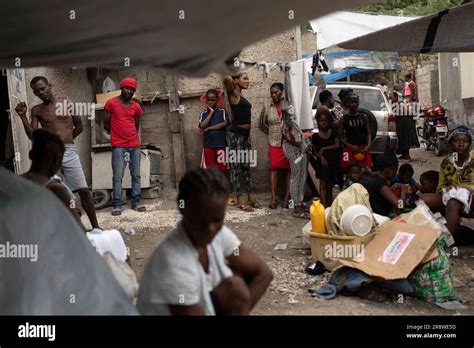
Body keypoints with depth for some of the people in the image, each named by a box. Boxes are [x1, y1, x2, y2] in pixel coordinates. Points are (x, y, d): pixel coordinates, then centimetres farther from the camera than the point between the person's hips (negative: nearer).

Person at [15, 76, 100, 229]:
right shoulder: (36, 110, 8)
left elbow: (79, 127, 15)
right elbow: (32, 135, -1)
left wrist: (66, 139, 11)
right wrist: (23, 116, -8)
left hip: (69, 152, -1)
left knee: (84, 190, -4)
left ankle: (95, 226, 3)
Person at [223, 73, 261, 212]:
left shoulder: (240, 96, 13)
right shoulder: (234, 95, -11)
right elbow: (227, 79, -30)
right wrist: (230, 80, -10)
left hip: (245, 134, 9)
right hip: (235, 134, -9)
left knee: (246, 166, 13)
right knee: (236, 167, -1)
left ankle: (251, 198, 21)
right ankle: (240, 201, 5)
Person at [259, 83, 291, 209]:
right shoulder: (267, 108, 5)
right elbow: (262, 124, 17)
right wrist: (271, 132, 9)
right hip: (274, 143, 2)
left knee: (288, 169, 3)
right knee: (274, 169, -2)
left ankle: (286, 198, 10)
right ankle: (273, 198, 2)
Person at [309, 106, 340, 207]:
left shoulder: (333, 133, 5)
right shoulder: (315, 136, 0)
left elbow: (337, 145, -6)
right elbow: (313, 151, 2)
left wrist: (324, 148, -12)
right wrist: (320, 157, -16)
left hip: (333, 162, 2)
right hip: (322, 163, -2)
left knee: (330, 186, 11)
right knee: (323, 185, -6)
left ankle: (330, 205, 21)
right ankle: (324, 206, -10)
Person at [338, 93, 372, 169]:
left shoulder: (364, 117, 11)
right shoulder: (344, 119, 2)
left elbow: (368, 134, 9)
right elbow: (340, 137, -2)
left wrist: (368, 146, -9)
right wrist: (351, 146, -16)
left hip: (363, 149, 3)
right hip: (349, 149, -3)